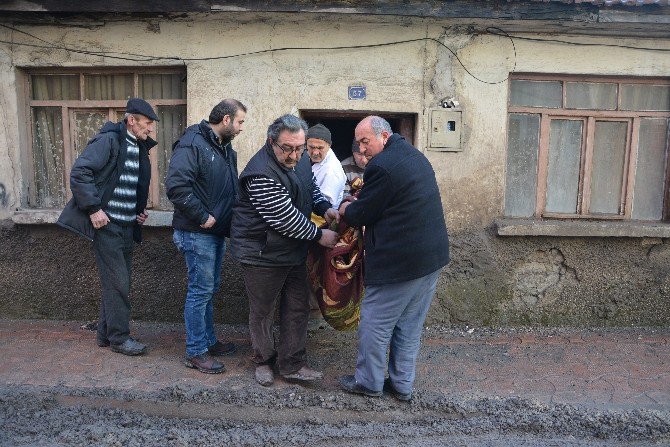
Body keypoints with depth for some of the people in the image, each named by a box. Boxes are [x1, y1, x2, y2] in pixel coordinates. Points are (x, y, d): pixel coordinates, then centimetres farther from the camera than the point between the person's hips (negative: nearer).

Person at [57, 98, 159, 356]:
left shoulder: (140, 148, 13)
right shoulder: (109, 140, -12)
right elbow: (79, 172, -19)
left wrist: (140, 211, 12)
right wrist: (94, 208, -21)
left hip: (127, 226, 8)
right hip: (107, 225, -8)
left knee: (117, 283, 14)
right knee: (118, 283, -4)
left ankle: (106, 334, 26)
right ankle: (119, 338, 9)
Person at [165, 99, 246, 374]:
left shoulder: (226, 149, 13)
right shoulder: (192, 144, -17)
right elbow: (176, 186, -27)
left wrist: (227, 219, 10)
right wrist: (203, 217, -21)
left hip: (217, 232, 9)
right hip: (197, 234, -9)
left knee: (209, 289, 17)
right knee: (200, 290, -2)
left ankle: (208, 341, 31)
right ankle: (195, 353, 10)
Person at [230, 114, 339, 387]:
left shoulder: (300, 159, 1)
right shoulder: (261, 174, -27)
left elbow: (311, 187, 18)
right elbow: (285, 218, -27)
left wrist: (324, 208, -2)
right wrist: (319, 235, -18)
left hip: (294, 251, 8)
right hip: (262, 254, -8)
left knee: (298, 308, 11)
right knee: (263, 312, 9)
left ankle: (292, 365, 24)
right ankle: (264, 360, 32)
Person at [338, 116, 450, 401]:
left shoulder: (382, 166, -18)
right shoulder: (415, 155, 13)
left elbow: (360, 215, -12)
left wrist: (344, 210, 9)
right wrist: (357, 204, 15)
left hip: (399, 262, -9)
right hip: (433, 256, 9)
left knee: (375, 323, 8)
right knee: (410, 325, 17)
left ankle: (369, 382, 23)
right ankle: (402, 385, 28)